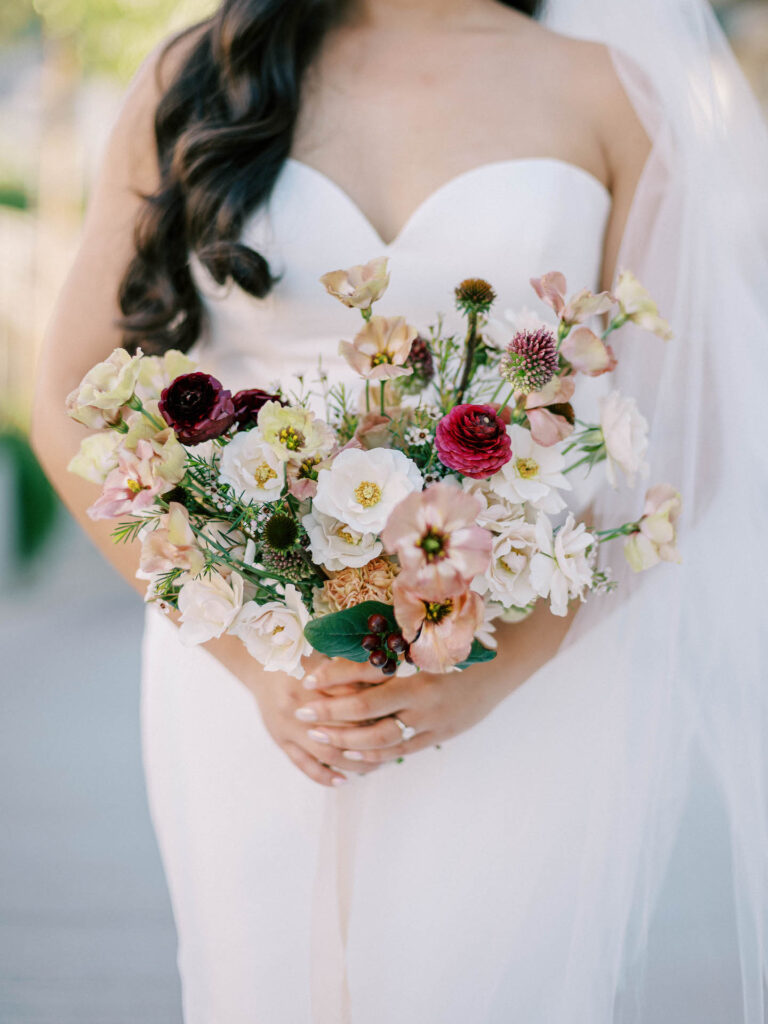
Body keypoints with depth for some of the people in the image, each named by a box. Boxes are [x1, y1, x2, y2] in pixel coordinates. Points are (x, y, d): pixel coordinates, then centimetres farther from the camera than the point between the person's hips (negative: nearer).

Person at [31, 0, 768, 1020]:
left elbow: (677, 430, -1)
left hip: (537, 697, -1)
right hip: (251, 694, 2)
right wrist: (253, 661, -8)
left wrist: (501, 667, -14)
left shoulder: (605, 87, 2)